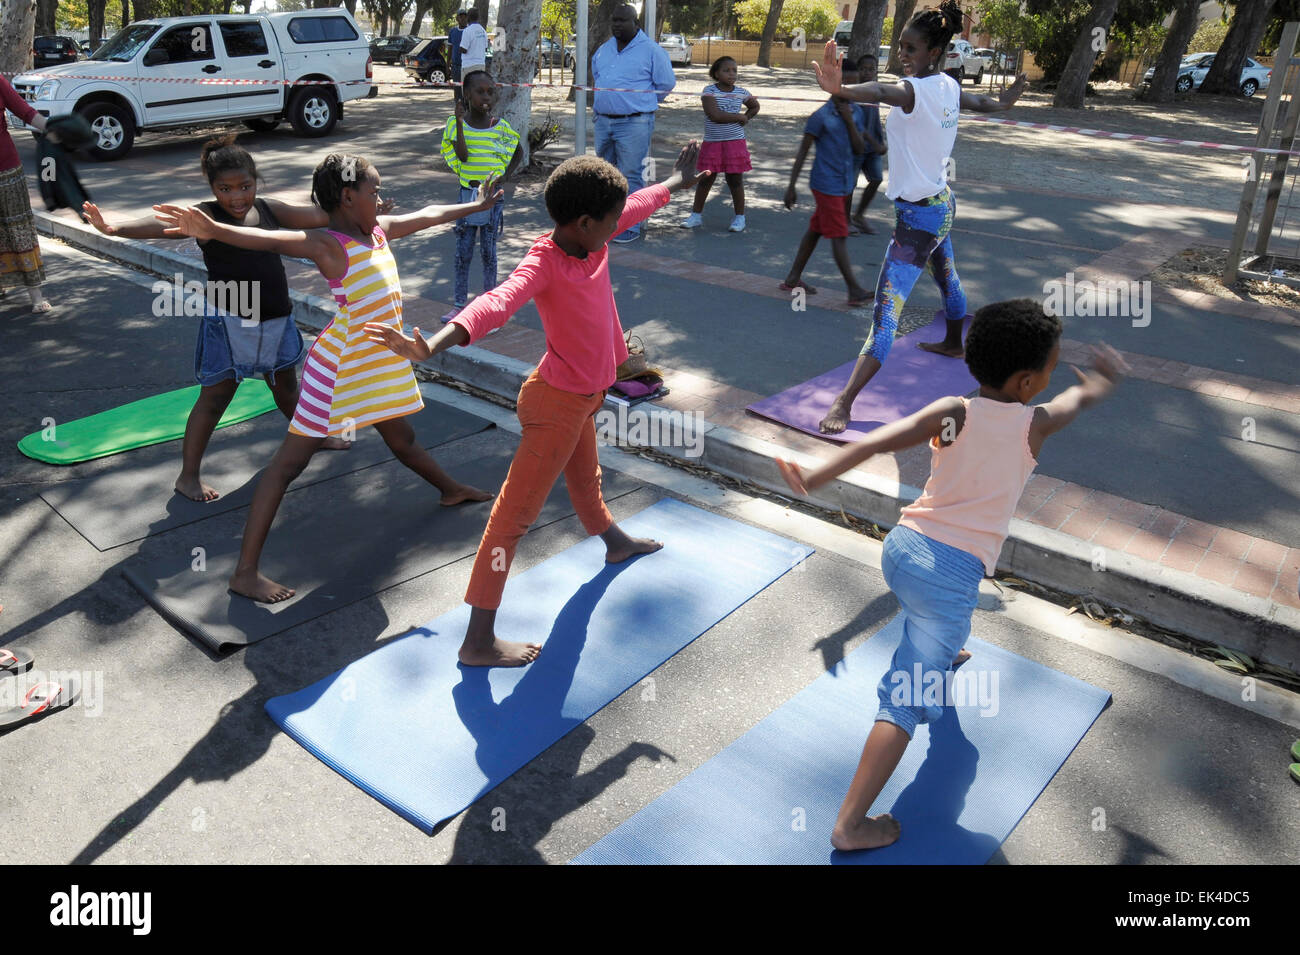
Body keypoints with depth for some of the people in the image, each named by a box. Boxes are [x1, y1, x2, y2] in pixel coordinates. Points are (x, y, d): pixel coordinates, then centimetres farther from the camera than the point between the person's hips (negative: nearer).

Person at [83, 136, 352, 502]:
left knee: (286, 386, 24)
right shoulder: (207, 216, -14)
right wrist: (115, 228, -48)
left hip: (275, 318, 5)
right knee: (215, 395, 1)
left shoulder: (270, 209, 3)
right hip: (229, 321, -5)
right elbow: (167, 225, -31)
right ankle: (188, 476, 12)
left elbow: (319, 216, 9)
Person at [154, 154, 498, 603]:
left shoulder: (380, 229, 8)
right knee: (289, 462, -5)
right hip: (340, 365, -8)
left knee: (403, 438, 30)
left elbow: (428, 215, 24)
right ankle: (245, 571, 0)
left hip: (382, 363, 8)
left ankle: (451, 489, 56)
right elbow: (273, 240, -35)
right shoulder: (327, 243, -17)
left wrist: (476, 205, 40)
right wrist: (211, 229, -54)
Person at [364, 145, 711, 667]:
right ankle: (478, 640, -3)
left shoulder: (592, 239, -3)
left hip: (584, 396, 9)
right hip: (557, 403, -9)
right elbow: (498, 302, -46)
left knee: (585, 478, 34)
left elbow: (638, 204, 17)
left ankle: (615, 542, 63)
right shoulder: (544, 263, -27)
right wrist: (434, 345, -63)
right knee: (516, 512, -7)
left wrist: (675, 182, 35)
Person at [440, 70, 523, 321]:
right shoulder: (457, 124, -3)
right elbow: (462, 155, -17)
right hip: (467, 193, 0)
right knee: (463, 252, 5)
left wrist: (506, 176, -1)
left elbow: (518, 153, 13)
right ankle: (459, 303, 16)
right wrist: (459, 121, -22)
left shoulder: (501, 127, -1)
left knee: (489, 250, 6)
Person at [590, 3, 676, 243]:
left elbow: (666, 84, -2)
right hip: (603, 121, 7)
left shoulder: (651, 50, -5)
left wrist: (641, 104, 6)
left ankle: (631, 228, 0)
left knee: (630, 176, -6)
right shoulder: (603, 49, 14)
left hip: (634, 124, -7)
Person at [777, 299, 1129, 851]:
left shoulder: (952, 414, 0)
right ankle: (850, 825, -5)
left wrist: (814, 479, -26)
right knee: (907, 699, -4)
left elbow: (879, 440, -17)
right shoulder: (1035, 424, -2)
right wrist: (1106, 376, 43)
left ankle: (942, 657, 74)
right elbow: (1083, 396, 20)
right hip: (952, 572, -5)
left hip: (903, 545, 5)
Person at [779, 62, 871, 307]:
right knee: (839, 236, -7)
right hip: (826, 184, -7)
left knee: (815, 231, 14)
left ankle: (793, 279, 24)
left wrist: (849, 120, -12)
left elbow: (860, 150, 0)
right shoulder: (821, 116, -11)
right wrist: (791, 186, -10)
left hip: (844, 184, 7)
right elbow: (803, 152, -9)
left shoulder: (856, 113, 8)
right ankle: (854, 290, -5)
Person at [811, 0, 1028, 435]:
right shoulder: (949, 87, 3)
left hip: (919, 215, -10)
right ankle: (954, 343, 58)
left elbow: (883, 92, -47)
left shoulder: (915, 89, -23)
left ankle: (844, 402, -21)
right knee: (946, 277, 32)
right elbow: (990, 104, 23)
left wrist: (840, 89, -68)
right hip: (941, 202, 10)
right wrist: (1009, 96, 47)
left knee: (886, 309, -16)